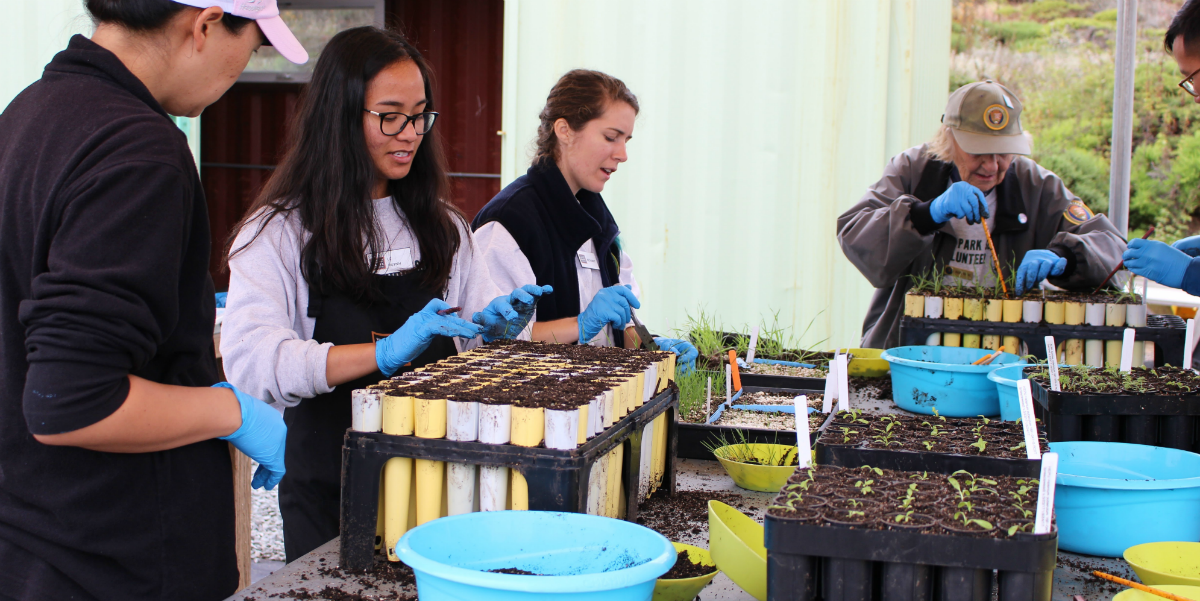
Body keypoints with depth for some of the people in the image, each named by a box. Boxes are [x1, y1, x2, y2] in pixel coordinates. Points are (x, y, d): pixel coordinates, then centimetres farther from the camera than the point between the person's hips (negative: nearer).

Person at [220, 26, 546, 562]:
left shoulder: (440, 224, 12)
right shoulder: (281, 231, -6)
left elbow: (478, 330, 18)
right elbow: (248, 357, -20)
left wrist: (498, 326, -6)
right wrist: (383, 352, -31)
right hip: (328, 492, -4)